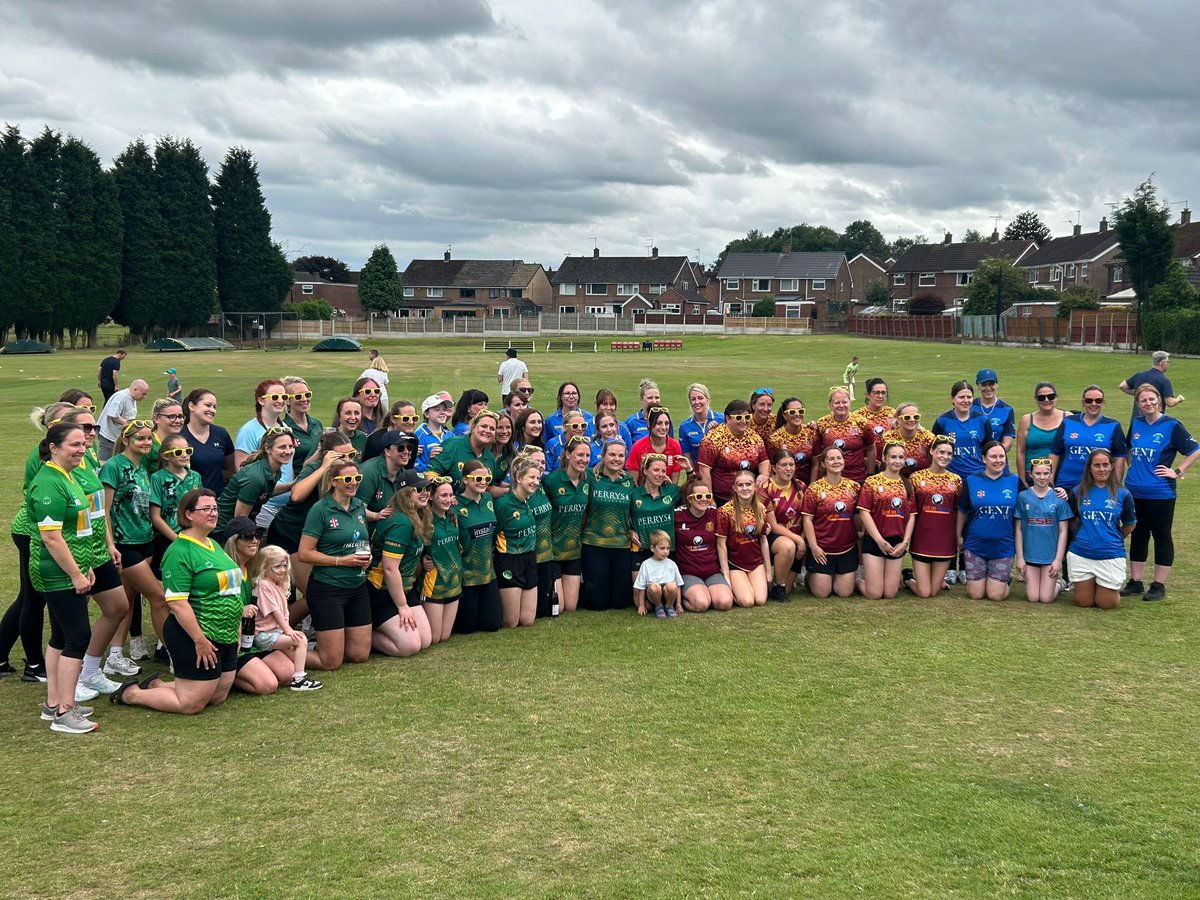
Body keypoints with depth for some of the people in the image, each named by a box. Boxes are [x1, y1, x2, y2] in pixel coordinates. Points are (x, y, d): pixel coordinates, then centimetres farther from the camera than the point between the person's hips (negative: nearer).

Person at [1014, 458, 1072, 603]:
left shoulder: (1059, 498, -2)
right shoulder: (1023, 497, -2)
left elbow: (1063, 531, 0)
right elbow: (1019, 529, 1)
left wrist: (1058, 559, -5)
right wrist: (1019, 557, -2)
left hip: (1051, 555, 0)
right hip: (1030, 554, 1)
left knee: (1046, 598, -3)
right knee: (1033, 598, 0)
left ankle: (1057, 583, 27)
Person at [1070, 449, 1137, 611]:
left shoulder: (1122, 494, -3)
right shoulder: (1079, 492, 1)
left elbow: (1130, 524, 10)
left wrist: (1113, 539, 12)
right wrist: (1084, 536, 4)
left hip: (1111, 556, -1)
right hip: (1081, 555, 1)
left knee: (1106, 603, 5)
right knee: (1083, 602, 9)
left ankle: (1113, 588, 35)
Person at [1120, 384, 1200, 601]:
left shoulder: (1172, 426, -9)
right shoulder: (1136, 424, 7)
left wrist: (1177, 472, -11)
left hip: (1160, 493, -5)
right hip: (1135, 492, 5)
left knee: (1162, 537, 4)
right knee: (1138, 536, 11)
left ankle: (1159, 585, 10)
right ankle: (1135, 582, 20)